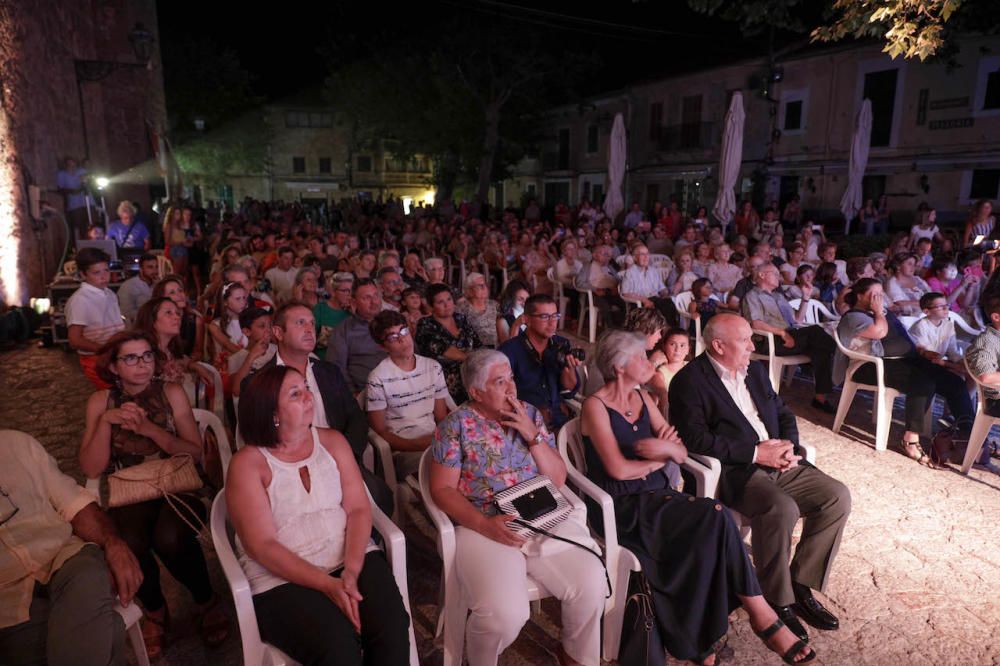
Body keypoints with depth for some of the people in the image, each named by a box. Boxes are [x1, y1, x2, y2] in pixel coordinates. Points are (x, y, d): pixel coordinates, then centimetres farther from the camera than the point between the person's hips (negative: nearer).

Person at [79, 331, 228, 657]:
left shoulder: (171, 393, 1)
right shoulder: (100, 401, 4)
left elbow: (196, 453, -4)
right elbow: (91, 469, -2)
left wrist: (149, 428, -16)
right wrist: (106, 421, -15)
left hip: (177, 488, -1)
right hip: (129, 496, 1)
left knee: (169, 539, -33)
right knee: (129, 544, -32)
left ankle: (207, 603, -2)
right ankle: (154, 611, 1)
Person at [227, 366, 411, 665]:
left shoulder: (332, 441, 7)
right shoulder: (247, 463, -4)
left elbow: (358, 508, 1)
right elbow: (262, 545, -10)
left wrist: (351, 571, -15)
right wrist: (327, 585, -18)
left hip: (352, 558, 3)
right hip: (281, 578, -3)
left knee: (392, 628, -22)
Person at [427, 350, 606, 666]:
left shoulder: (530, 413, 8)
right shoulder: (456, 425, -3)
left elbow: (558, 478, 8)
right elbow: (442, 489, -4)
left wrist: (533, 436, -7)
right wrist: (484, 524, -17)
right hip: (483, 527, -4)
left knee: (591, 584, -14)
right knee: (505, 613, -26)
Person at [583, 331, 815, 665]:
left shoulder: (643, 398, 12)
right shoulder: (595, 406, -10)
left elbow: (682, 452, 9)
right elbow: (618, 469, -18)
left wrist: (668, 447, -15)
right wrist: (660, 460, -2)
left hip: (657, 495, 7)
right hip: (623, 507, -6)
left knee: (712, 525, -22)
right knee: (715, 516, -23)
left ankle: (703, 635, -13)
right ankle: (761, 613, -9)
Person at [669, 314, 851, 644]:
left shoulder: (755, 371, 15)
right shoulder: (689, 380, -10)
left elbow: (783, 413, 20)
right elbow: (696, 439, -19)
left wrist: (789, 447, -2)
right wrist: (755, 453, -17)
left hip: (777, 463, 8)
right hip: (733, 472, -8)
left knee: (837, 496, -7)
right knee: (782, 508, -31)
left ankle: (801, 585, 4)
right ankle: (778, 600, -8)